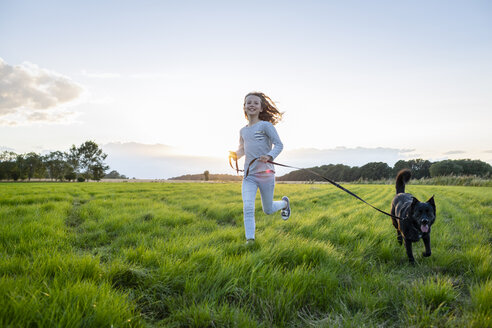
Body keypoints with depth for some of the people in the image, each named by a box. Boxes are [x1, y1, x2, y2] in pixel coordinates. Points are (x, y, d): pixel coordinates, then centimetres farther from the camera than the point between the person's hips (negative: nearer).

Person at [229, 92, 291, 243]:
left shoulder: (266, 125, -6)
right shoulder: (243, 131, 12)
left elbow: (279, 145, -8)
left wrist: (269, 156, -27)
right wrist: (235, 154, 2)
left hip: (266, 173, -4)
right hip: (249, 175, 4)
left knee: (268, 210, 13)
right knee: (248, 208, -13)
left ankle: (284, 203, 44)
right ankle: (250, 240, -8)